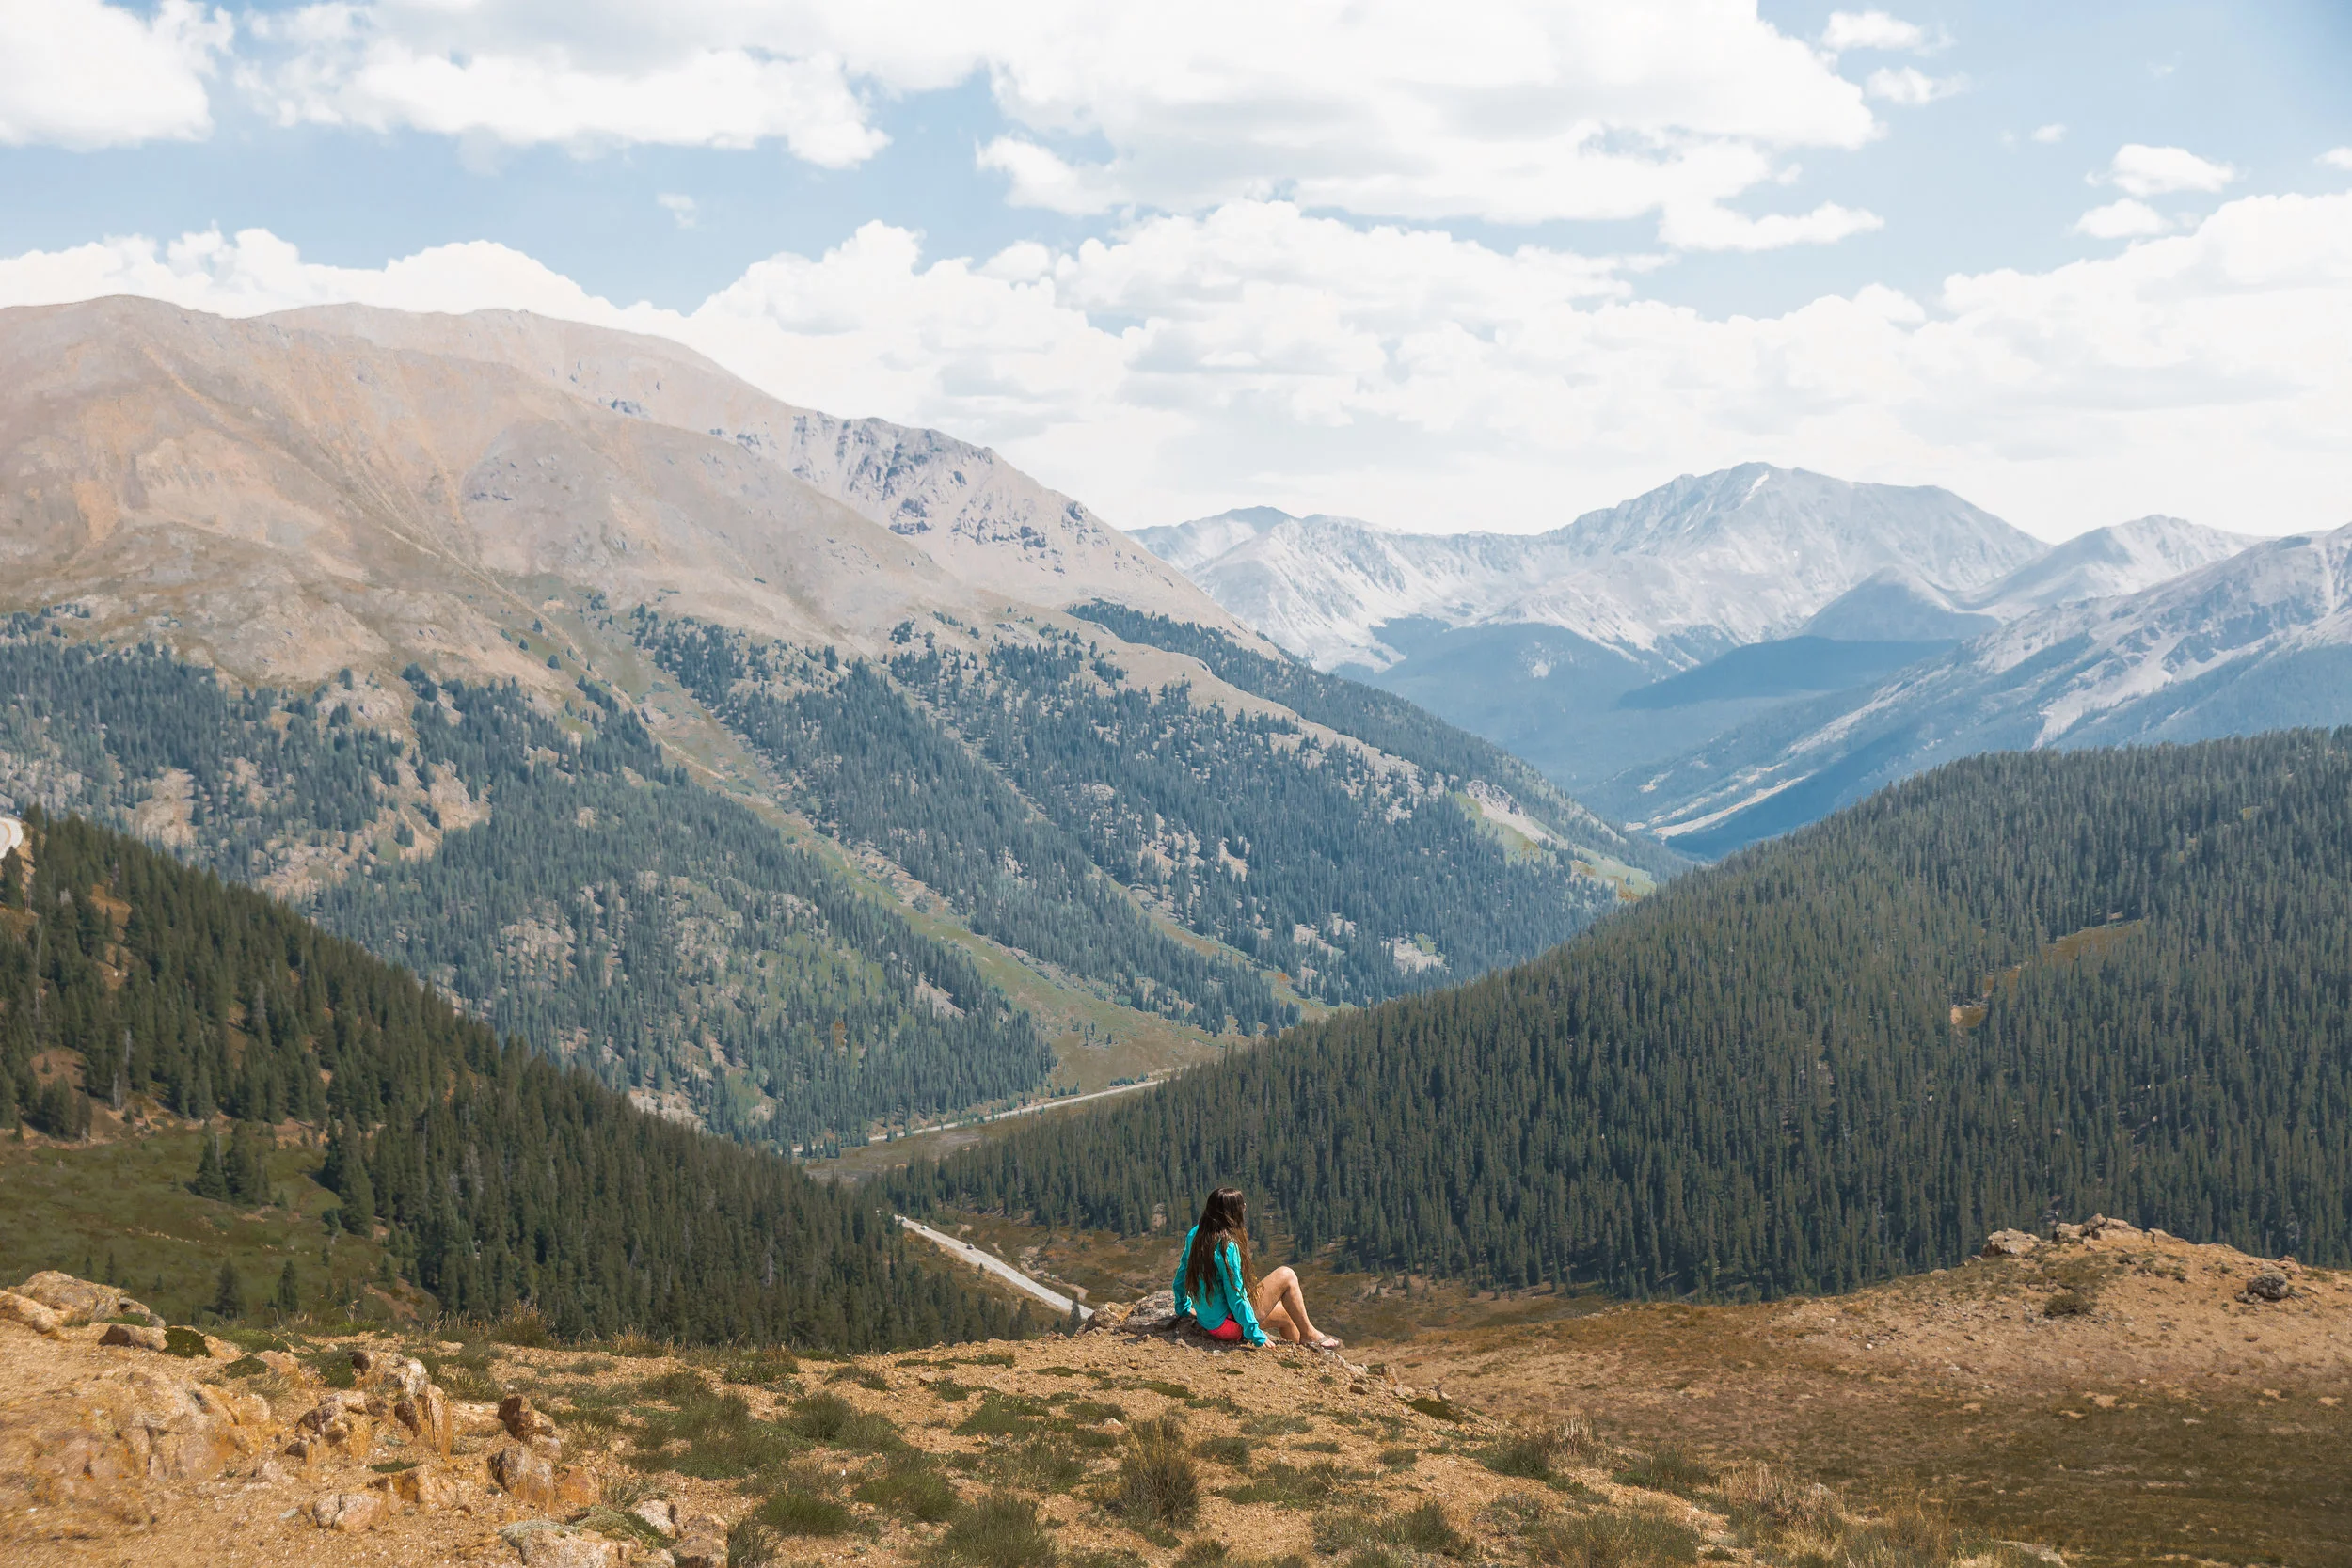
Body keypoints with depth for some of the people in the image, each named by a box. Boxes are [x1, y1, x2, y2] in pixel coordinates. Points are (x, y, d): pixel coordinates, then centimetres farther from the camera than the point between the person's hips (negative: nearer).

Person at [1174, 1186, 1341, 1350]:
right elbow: (1236, 1296, -21)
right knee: (1287, 1276, -1)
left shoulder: (1194, 1235, 2)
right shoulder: (1228, 1246, -23)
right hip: (1228, 1324, -9)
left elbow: (1181, 1274, 14)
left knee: (1285, 1314, 24)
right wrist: (1256, 1335, -13)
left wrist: (1183, 1307, 30)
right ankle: (1309, 1334, 9)